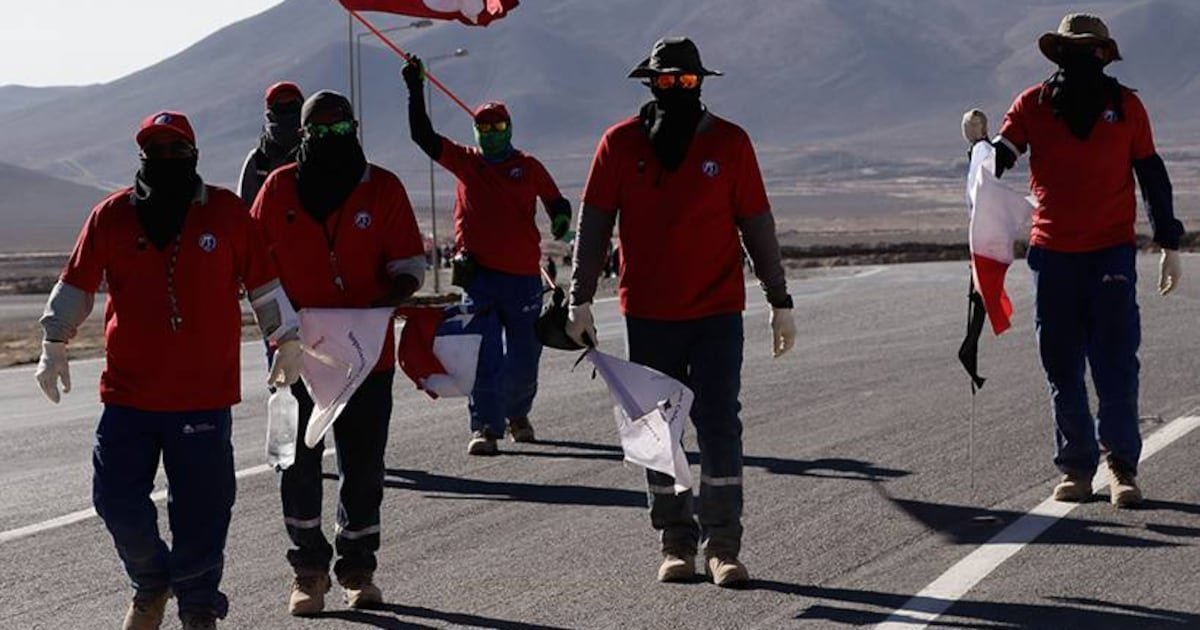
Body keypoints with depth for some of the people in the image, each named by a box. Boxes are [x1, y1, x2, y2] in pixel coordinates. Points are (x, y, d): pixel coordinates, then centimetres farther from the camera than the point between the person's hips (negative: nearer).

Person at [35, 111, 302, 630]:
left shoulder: (226, 212, 2)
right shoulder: (112, 215, 4)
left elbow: (264, 283, 10)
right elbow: (76, 285, 12)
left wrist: (287, 340, 12)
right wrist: (54, 343, 7)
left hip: (204, 396, -1)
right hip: (127, 392, 1)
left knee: (200, 511, 1)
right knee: (117, 502, -1)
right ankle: (151, 584, 27)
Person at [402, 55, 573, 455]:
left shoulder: (528, 167, 8)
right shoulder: (466, 163, 9)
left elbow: (555, 201, 8)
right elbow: (423, 136, 5)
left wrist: (560, 217, -15)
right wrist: (415, 91, -1)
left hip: (523, 276, 0)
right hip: (478, 273, 0)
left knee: (524, 358, 7)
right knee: (483, 356, -8)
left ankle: (517, 414, 32)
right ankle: (485, 427, -6)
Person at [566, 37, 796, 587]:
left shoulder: (729, 143, 1)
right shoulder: (620, 144, 1)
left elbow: (757, 225, 4)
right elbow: (593, 225, 3)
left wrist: (780, 301, 4)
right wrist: (580, 301, -3)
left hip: (717, 313, -1)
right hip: (647, 315, 1)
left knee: (720, 428, -7)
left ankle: (722, 546, -2)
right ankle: (676, 543, 17)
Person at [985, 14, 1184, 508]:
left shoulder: (1125, 106, 5)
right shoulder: (1033, 104, 4)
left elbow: (1152, 175, 11)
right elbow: (997, 159, 0)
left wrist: (1169, 245, 10)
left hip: (1112, 253, -1)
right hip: (1052, 253, 1)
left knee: (1116, 365, -5)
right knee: (1062, 369, 6)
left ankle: (1122, 466, 2)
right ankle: (1075, 467, 14)